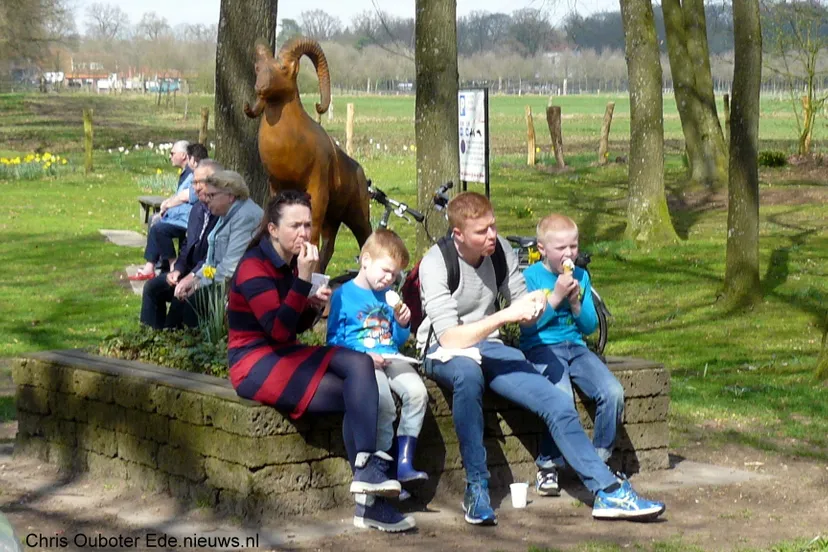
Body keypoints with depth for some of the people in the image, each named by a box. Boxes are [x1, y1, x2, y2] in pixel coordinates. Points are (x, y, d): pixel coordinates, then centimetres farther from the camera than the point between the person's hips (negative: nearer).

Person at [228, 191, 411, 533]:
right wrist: (304, 279, -24)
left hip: (284, 356, 8)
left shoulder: (290, 263, 12)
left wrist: (314, 306, -3)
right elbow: (279, 329, -22)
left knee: (359, 365, -19)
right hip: (256, 364, -8)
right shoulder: (254, 268, -13)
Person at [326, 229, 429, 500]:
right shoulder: (343, 295, 2)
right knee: (384, 403, -32)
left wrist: (402, 324, 4)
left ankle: (404, 462, -19)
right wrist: (363, 355, -15)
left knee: (417, 392, -24)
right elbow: (333, 340, -2)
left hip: (391, 358, 6)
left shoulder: (389, 296, 20)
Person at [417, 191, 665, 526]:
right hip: (445, 352, -6)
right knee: (468, 373, -42)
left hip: (489, 348, 6)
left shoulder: (501, 251, 2)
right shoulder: (435, 264, -17)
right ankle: (476, 488, -31)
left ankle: (607, 492, -6)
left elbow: (523, 318, 12)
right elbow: (450, 338, -26)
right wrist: (504, 316, -30)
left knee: (558, 403, -12)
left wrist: (531, 307, -13)